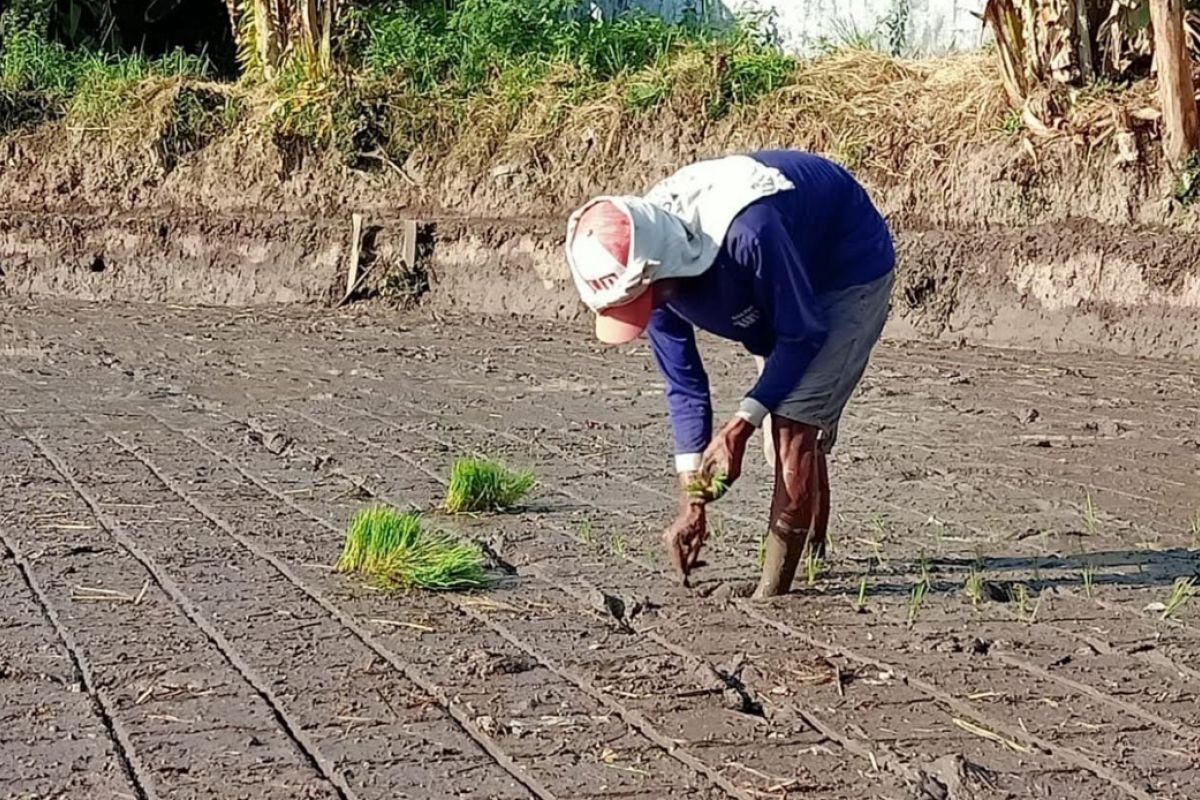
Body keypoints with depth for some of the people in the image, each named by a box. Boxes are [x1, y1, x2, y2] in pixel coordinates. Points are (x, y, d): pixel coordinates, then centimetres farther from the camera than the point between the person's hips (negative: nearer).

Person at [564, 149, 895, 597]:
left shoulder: (747, 232, -44)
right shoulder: (643, 262, -20)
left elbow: (802, 333, -28)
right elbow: (683, 386, -11)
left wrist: (739, 427, -30)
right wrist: (692, 504, -13)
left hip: (853, 267, -7)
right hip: (782, 284, 7)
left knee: (792, 421, -17)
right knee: (783, 423, 13)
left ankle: (774, 589, -11)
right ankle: (813, 554, 34)